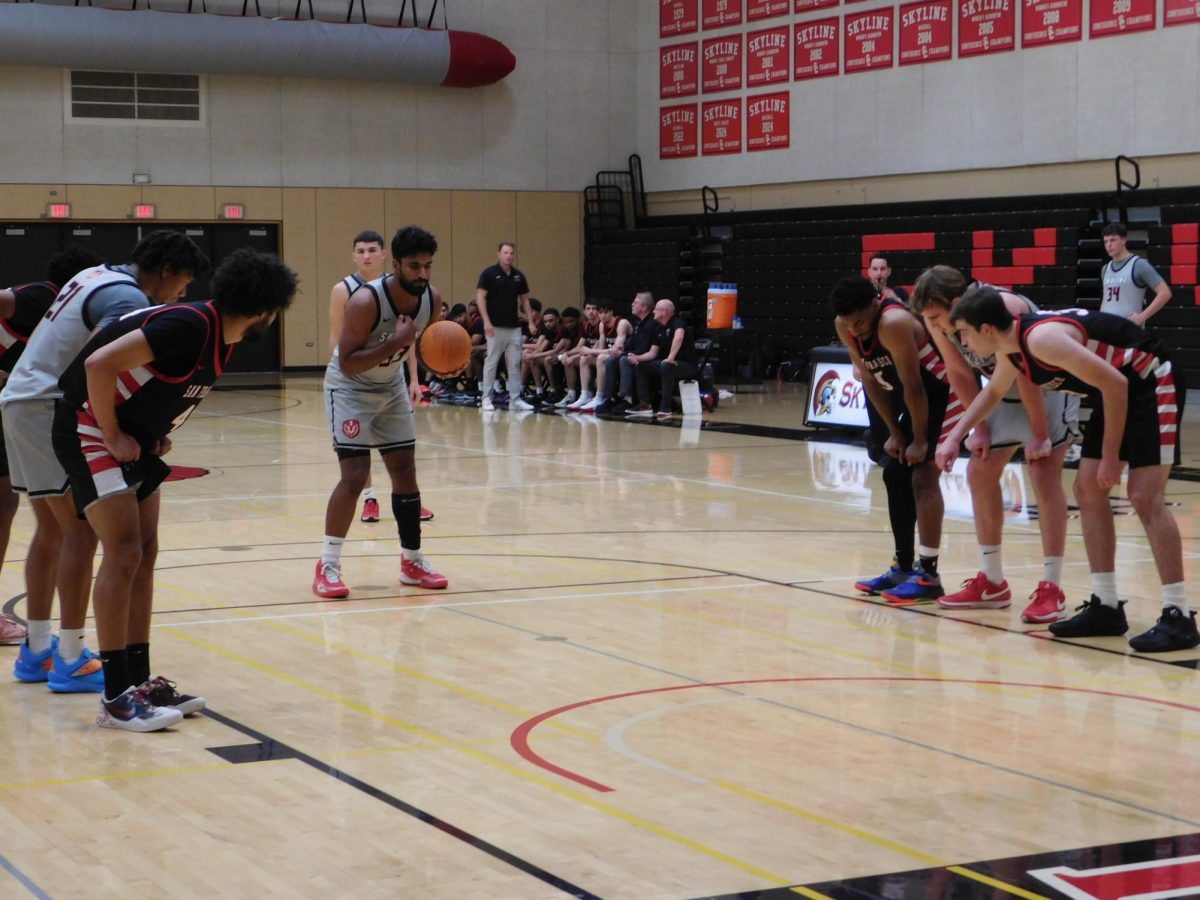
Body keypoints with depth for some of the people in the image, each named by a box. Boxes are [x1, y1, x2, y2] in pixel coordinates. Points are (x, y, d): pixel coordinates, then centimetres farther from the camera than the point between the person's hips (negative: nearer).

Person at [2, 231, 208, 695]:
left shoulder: (99, 275, 14)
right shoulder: (130, 299, -16)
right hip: (48, 409, -10)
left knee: (51, 531, 16)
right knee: (82, 532, -6)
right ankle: (71, 660, -4)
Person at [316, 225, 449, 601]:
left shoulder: (432, 300, -13)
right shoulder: (366, 301, -32)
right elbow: (347, 365, -32)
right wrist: (395, 341, -39)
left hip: (392, 387, 6)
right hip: (350, 387, -6)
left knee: (405, 471, 6)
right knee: (355, 475, -15)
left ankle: (411, 562, 17)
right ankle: (327, 566, -4)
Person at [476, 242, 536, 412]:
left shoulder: (519, 276, 9)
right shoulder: (489, 273, -6)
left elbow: (524, 300, 15)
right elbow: (480, 297, -9)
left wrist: (531, 321, 5)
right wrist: (486, 321, -17)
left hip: (514, 326, 5)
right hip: (495, 327, -5)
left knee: (515, 363, 4)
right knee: (491, 362, 0)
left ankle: (515, 399, 8)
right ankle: (486, 398, 7)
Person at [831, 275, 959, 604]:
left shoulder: (894, 323, -31)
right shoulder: (845, 327, -7)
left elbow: (913, 386, -25)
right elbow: (871, 380, 3)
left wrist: (920, 440, -19)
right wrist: (894, 432, 2)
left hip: (948, 392, -9)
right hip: (920, 397, 9)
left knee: (923, 474, -16)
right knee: (894, 473, 9)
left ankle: (928, 575, -14)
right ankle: (903, 567, 18)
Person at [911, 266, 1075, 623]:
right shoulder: (939, 322, -15)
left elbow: (1028, 375, -30)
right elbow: (961, 373, 0)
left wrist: (1040, 435, -24)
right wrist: (980, 428, -1)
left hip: (1048, 388, -8)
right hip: (1006, 392, 8)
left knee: (1044, 476, -17)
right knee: (979, 474, 6)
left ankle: (1051, 589, -13)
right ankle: (992, 584, 15)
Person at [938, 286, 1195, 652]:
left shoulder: (1042, 337, -29)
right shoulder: (1012, 351, 1)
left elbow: (1114, 384, -28)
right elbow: (993, 391, 26)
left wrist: (1110, 455, -21)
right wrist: (955, 437, 19)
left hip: (1150, 384, -10)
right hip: (1116, 390, 10)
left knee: (1145, 496, -16)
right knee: (1088, 490, 6)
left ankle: (1178, 617, -13)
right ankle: (1106, 607, 10)